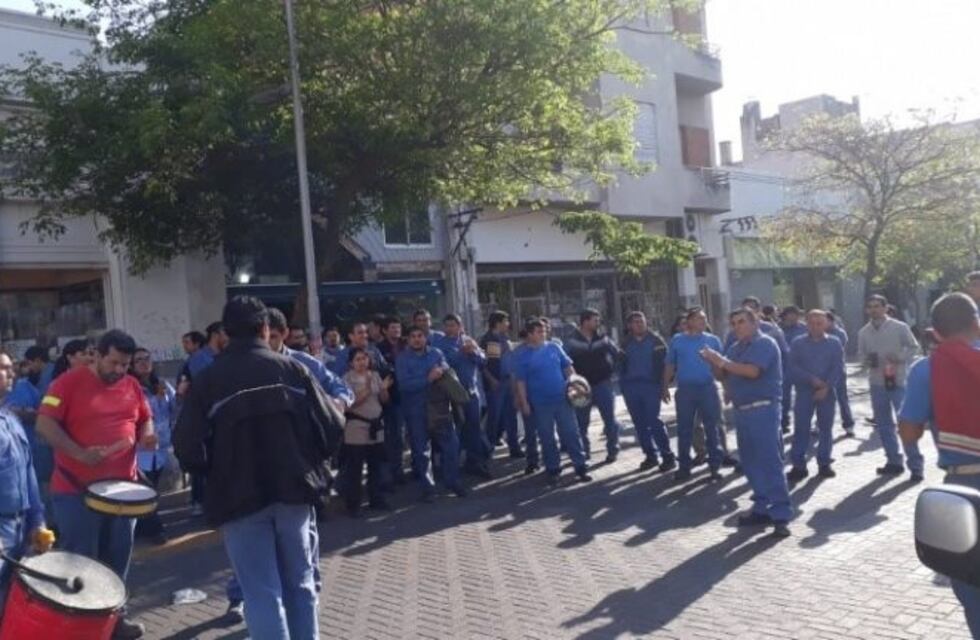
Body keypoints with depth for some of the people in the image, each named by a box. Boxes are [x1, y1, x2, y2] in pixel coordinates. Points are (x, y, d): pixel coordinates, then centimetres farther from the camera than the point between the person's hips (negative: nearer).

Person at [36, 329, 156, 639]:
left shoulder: (132, 385, 7)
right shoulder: (69, 382, -9)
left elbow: (145, 419, 18)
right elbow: (44, 424, -14)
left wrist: (147, 436, -5)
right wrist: (79, 453, -24)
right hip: (76, 489, -5)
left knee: (118, 557, 14)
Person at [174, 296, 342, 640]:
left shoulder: (207, 380, -4)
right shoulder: (291, 368, -1)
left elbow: (188, 448, -10)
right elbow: (331, 426, -5)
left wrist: (218, 470, 10)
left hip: (239, 497, -2)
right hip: (294, 488, 2)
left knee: (263, 594, 3)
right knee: (300, 585, 17)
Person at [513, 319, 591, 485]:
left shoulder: (554, 347, 4)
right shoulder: (524, 356, -2)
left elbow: (568, 367, 10)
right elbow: (521, 382, -1)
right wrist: (524, 403, -5)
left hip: (562, 398, 2)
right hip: (541, 403, -1)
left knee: (571, 432, 3)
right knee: (547, 438, 7)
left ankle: (580, 466, 10)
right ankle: (553, 470, 18)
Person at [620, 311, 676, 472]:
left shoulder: (656, 341, 1)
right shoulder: (627, 344, 13)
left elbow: (665, 363, -4)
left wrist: (662, 386, -12)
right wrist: (623, 385, 8)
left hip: (650, 385, -5)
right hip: (630, 387, 5)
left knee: (654, 421, -11)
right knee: (640, 424, 7)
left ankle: (668, 456, -4)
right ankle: (651, 455, 16)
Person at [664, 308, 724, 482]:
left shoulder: (713, 340, 6)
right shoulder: (677, 340, 5)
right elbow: (670, 365, 10)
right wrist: (665, 387, 7)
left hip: (708, 389, 0)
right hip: (685, 390, 0)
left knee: (711, 428, 4)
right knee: (684, 430, 5)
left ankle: (715, 465, 13)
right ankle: (684, 467, 14)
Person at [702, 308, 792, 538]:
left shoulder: (765, 343, -8)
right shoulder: (735, 347, 16)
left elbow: (752, 371, -22)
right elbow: (723, 376, 15)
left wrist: (723, 361, -16)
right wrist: (714, 362, -4)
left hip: (763, 409, -8)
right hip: (742, 411, 8)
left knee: (770, 462, -9)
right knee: (751, 464, 11)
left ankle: (781, 515, -7)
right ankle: (762, 509, 20)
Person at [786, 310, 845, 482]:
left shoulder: (834, 343, 4)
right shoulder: (797, 343, 3)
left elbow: (838, 368, -3)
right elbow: (792, 367, -4)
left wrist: (826, 387, -14)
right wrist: (812, 379, -14)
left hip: (827, 392, 1)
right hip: (804, 391, -1)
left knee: (826, 428, 6)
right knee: (801, 428, -3)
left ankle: (824, 464, 16)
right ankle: (798, 465, 1)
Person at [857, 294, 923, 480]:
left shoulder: (900, 327, -6)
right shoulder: (863, 332, 5)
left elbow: (914, 347, -1)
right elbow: (861, 353, 12)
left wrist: (899, 357, -18)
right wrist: (867, 360, -11)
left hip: (899, 381, -4)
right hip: (876, 382, 4)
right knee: (883, 424, 11)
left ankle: (915, 465, 3)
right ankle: (894, 461, 23)